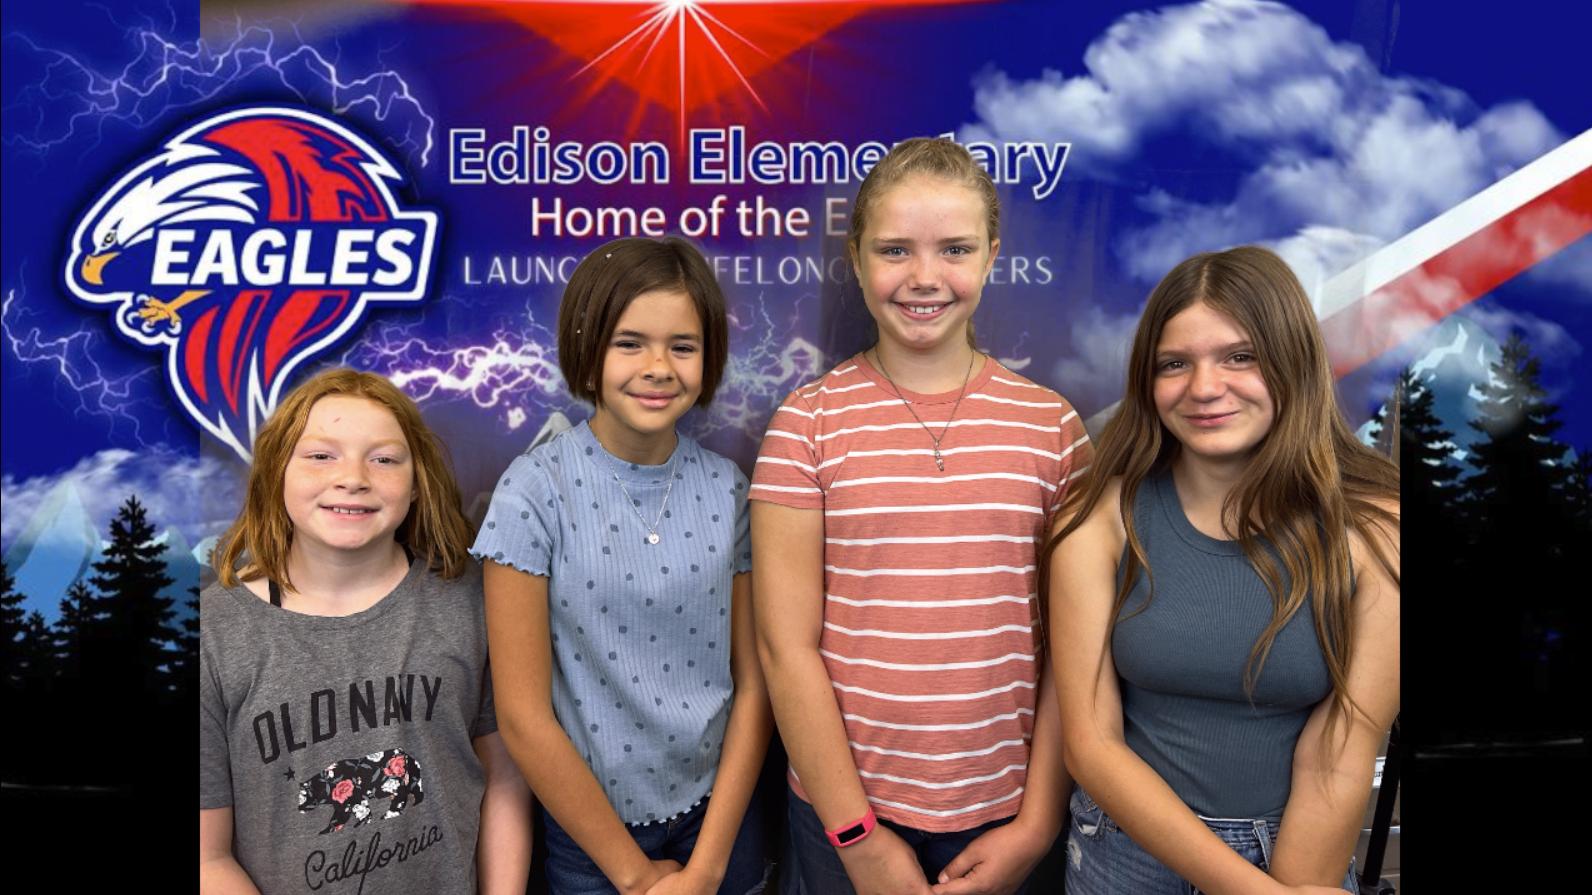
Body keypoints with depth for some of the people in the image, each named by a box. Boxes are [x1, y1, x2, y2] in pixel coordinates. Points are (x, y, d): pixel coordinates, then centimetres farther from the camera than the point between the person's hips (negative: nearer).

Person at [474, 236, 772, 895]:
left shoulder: (726, 489, -6)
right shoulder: (535, 491, -16)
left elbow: (751, 683, -3)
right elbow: (524, 717, -14)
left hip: (719, 812, 3)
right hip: (591, 830, -2)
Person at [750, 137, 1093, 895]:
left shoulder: (1051, 425, -1)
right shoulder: (807, 422, -7)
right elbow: (787, 645, -8)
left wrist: (1038, 821, -4)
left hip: (1000, 812, 2)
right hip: (844, 809, -1)